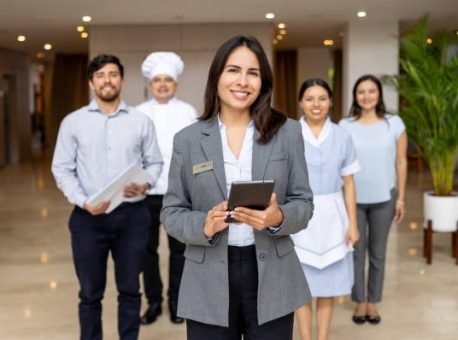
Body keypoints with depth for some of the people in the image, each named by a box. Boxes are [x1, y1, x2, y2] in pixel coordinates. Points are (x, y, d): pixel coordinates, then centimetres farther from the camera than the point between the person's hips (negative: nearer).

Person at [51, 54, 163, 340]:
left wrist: (145, 185, -13)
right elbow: (62, 169, 1)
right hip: (88, 217, 0)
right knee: (90, 293, 10)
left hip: (132, 215, 1)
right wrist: (83, 201, -13)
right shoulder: (73, 122, 2)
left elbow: (155, 163, 8)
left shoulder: (141, 121, 4)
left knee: (130, 289, 11)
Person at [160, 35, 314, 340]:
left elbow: (304, 203, 3)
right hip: (208, 283, 0)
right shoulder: (187, 139, 1)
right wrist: (203, 225, -17)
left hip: (272, 279, 0)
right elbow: (171, 212, 3)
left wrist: (278, 218, -18)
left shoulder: (287, 132, 2)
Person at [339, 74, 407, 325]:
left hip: (383, 199, 1)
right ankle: (360, 302, 22)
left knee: (377, 252, 11)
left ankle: (373, 303, 25)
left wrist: (400, 197, 1)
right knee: (357, 251, 8)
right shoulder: (345, 126, -3)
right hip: (353, 199, 0)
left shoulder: (394, 123, -2)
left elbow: (401, 162, 2)